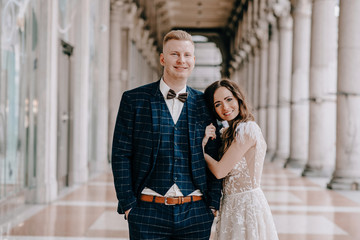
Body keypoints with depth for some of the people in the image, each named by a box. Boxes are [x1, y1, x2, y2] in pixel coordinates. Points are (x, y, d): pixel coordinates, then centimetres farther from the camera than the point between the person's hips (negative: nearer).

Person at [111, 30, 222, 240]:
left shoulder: (205, 104, 7)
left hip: (195, 214, 2)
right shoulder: (134, 100, 2)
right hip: (148, 213, -1)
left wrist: (213, 205, 2)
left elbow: (214, 159, 9)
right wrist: (128, 204, -5)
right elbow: (121, 154, 0)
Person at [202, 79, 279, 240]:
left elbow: (220, 171, -18)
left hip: (246, 206, -9)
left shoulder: (247, 129, -18)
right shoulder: (227, 133, 11)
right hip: (231, 205, 9)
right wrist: (204, 141, -12)